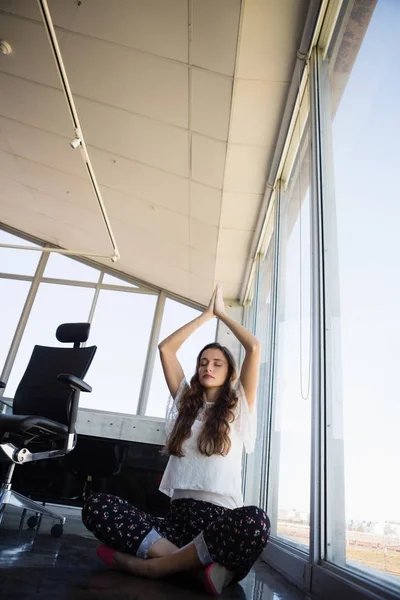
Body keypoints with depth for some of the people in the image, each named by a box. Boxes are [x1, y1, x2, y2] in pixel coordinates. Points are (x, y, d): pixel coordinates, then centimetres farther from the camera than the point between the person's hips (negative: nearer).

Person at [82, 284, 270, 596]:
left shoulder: (238, 408, 8)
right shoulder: (186, 402, 17)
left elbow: (254, 347, -1)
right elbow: (166, 348, 13)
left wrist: (222, 313, 13)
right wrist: (207, 313, 19)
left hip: (220, 518, -3)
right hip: (178, 514, 3)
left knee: (255, 521, -38)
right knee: (96, 505, -19)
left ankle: (150, 565, -23)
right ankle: (198, 562, -26)